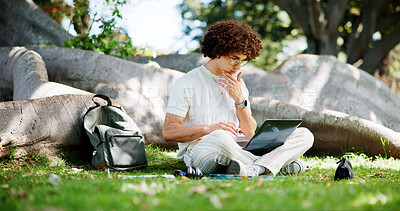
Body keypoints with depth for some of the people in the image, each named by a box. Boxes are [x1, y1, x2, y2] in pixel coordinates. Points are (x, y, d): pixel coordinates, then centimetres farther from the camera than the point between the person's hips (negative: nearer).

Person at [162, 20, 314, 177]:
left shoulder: (238, 85, 20)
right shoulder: (187, 84, 1)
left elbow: (250, 133, 15)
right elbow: (168, 132, -6)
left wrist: (240, 100, 0)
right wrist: (209, 128, -19)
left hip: (239, 151, 6)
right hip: (199, 150, -6)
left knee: (304, 135, -9)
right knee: (219, 137, -43)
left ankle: (254, 169, -34)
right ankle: (280, 164, -26)